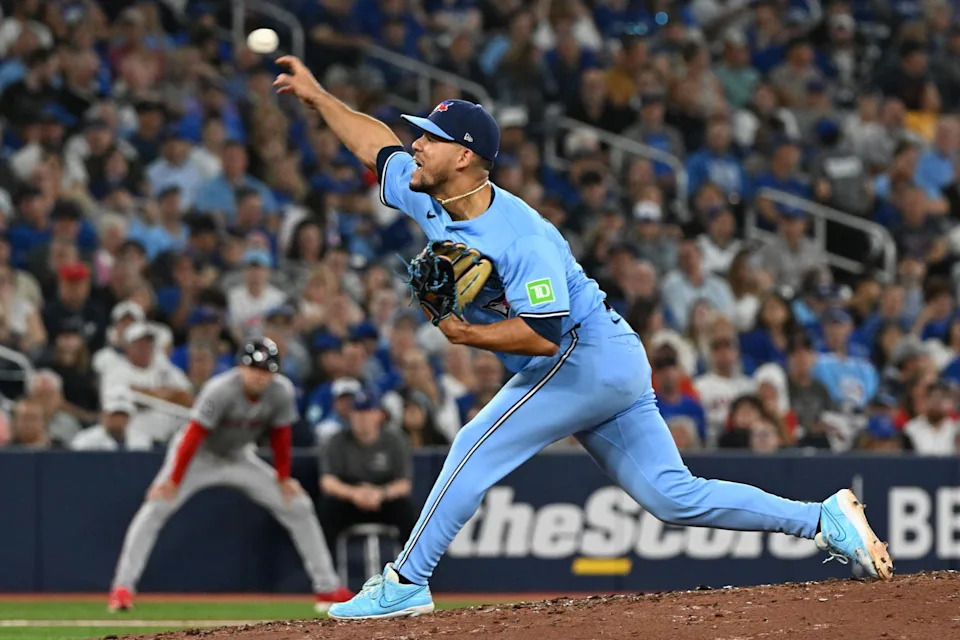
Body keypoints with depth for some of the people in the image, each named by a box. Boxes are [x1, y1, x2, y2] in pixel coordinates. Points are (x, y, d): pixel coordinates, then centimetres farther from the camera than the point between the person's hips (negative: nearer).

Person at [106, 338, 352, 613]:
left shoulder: (281, 392, -19)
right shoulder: (220, 391, -33)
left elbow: (280, 436, -4)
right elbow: (193, 436, -31)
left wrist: (283, 479, 0)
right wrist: (173, 481, -31)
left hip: (239, 457, 5)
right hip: (199, 456, -5)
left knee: (299, 506, 1)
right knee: (156, 507, -24)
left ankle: (327, 587, 10)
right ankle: (122, 587, -24)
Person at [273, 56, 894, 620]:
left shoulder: (521, 238, -25)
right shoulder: (430, 201, 2)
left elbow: (545, 334, -31)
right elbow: (378, 146, 19)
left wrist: (464, 333, -24)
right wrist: (318, 95, 18)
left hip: (592, 358, -9)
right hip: (605, 368, 9)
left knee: (479, 447, -13)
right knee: (673, 496, 4)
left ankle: (405, 584, -8)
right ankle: (826, 521, 4)